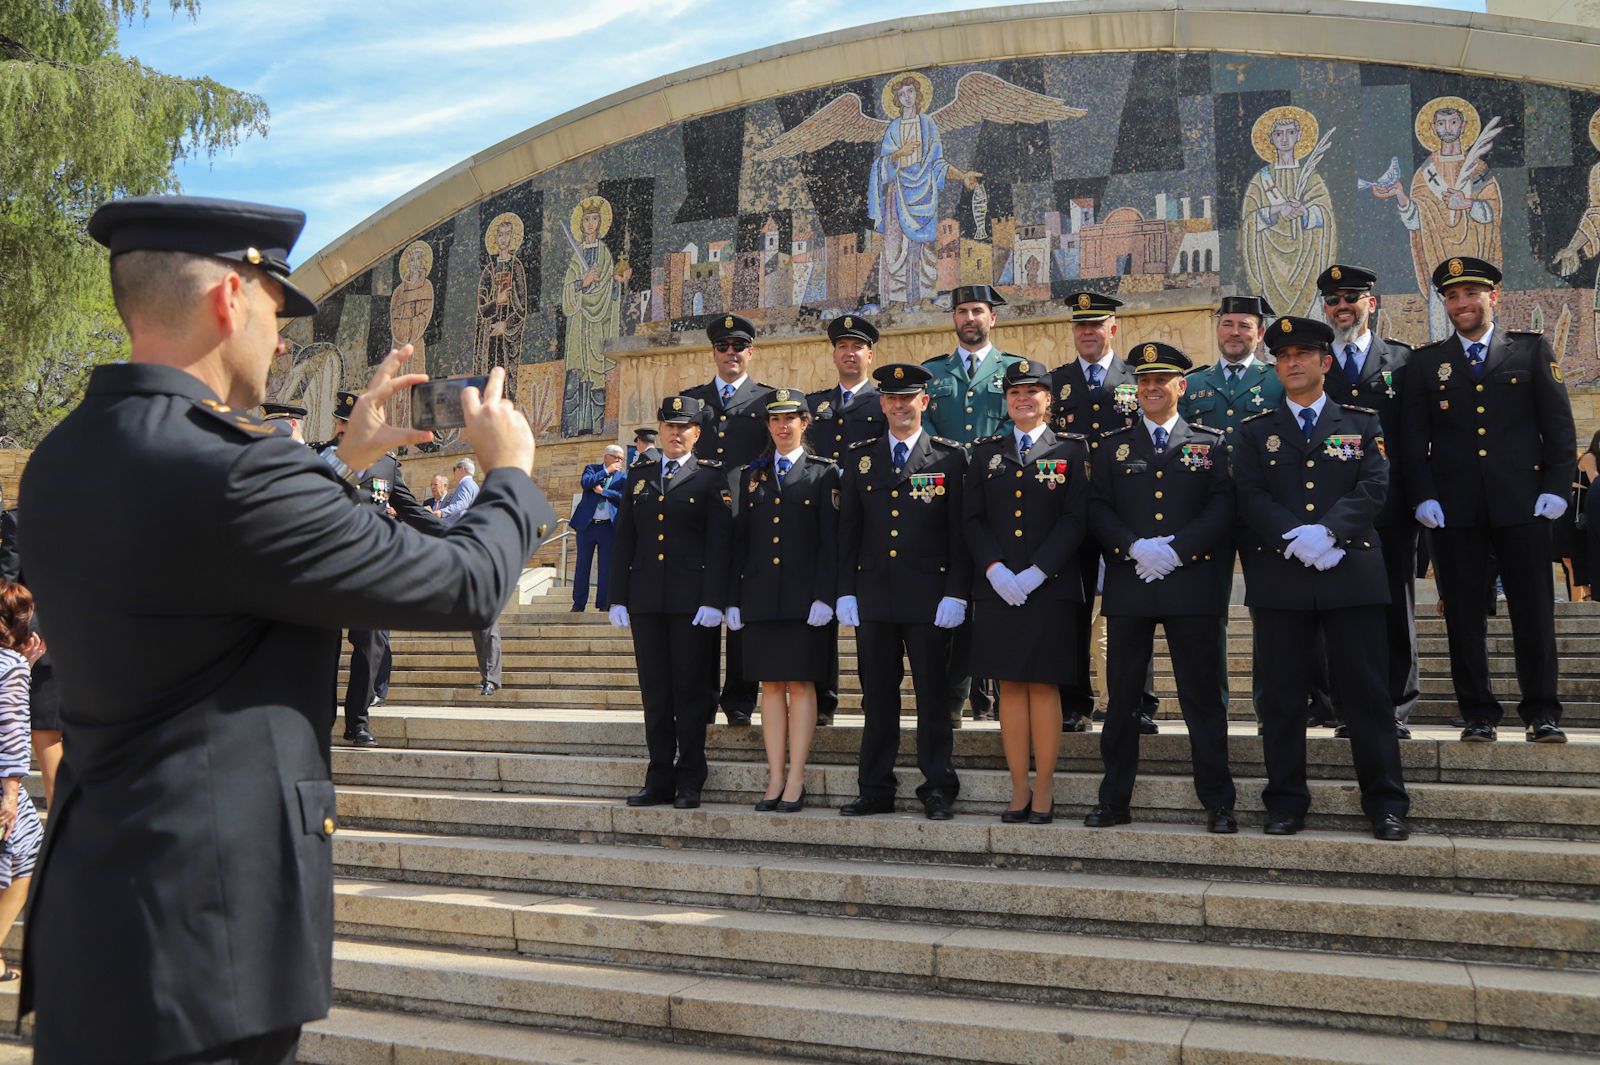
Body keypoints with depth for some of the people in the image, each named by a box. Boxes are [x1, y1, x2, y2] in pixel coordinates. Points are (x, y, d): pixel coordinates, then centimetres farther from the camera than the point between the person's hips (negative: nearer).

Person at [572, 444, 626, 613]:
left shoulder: (623, 476, 8)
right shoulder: (592, 468, 9)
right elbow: (585, 483, -12)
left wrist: (602, 491, -11)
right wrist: (606, 471, -9)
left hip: (609, 526, 0)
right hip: (587, 524, 0)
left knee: (606, 567, -1)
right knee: (582, 566, 4)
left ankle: (603, 605, 5)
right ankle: (578, 604, 11)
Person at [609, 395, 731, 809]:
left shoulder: (711, 477, 2)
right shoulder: (639, 474, 14)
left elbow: (719, 543, -5)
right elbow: (623, 539, 12)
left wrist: (713, 601, -13)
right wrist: (618, 598, 6)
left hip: (692, 600, -4)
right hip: (646, 600, 4)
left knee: (691, 690, 1)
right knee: (654, 691, 7)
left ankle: (689, 783, 9)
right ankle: (659, 780, 15)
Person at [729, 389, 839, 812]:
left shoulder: (824, 473, 2)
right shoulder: (752, 475, 14)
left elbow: (831, 541, -3)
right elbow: (740, 540, 12)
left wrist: (824, 597, -12)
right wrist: (734, 598, 6)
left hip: (804, 597, -4)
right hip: (761, 596, 4)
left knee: (800, 684, -2)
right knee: (771, 685, 6)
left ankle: (796, 781, 4)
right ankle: (775, 779, 11)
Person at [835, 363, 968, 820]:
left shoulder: (951, 457, 2)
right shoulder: (859, 457, 11)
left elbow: (960, 531, -1)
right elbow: (848, 530, 10)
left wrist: (956, 594, -8)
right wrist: (845, 591, 4)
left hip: (930, 597, -3)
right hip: (873, 596, 3)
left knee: (933, 696, 2)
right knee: (877, 697, 8)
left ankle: (938, 790, 12)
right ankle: (875, 791, 16)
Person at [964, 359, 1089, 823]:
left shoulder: (1070, 450, 5)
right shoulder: (986, 452, 13)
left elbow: (1076, 519, -4)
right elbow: (972, 518, 7)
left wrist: (1036, 573, -13)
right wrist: (995, 569, -9)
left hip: (1050, 588, -2)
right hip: (997, 588, 2)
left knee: (1043, 685, 0)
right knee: (1010, 686, 5)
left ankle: (1044, 790, 9)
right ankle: (1019, 788, 12)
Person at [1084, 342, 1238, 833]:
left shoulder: (1211, 444, 8)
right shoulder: (1112, 446, 12)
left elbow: (1222, 509, -2)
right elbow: (1098, 510, 4)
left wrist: (1175, 550, -14)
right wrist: (1136, 547, -12)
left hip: (1191, 585, -1)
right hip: (1127, 587, 2)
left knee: (1203, 698, 2)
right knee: (1122, 697, 7)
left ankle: (1218, 804, 11)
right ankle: (1114, 801, 16)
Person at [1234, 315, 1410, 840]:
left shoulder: (1363, 422, 11)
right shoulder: (1254, 431, 12)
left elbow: (1374, 487, -1)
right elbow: (1250, 498, 0)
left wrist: (1328, 532, -17)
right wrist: (1295, 538, -15)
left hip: (1352, 574, 0)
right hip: (1279, 577, 1)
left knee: (1367, 692, 1)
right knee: (1281, 696, 3)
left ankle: (1385, 804, 10)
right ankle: (1286, 803, 12)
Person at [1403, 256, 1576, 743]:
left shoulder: (1533, 350, 9)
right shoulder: (1426, 361, 10)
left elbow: (1559, 424, 6)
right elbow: (1414, 437, 7)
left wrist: (1556, 488, -3)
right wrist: (1423, 497, -3)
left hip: (1522, 502, -1)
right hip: (1454, 510, 1)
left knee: (1534, 611, 1)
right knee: (1463, 615, 3)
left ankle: (1542, 712, 11)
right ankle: (1478, 712, 12)